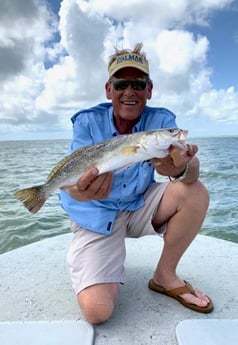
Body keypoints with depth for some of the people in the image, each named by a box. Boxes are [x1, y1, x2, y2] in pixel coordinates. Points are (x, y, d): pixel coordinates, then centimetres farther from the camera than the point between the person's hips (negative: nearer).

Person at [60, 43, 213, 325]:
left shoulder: (161, 120, -9)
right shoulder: (88, 122, -13)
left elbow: (192, 170, -24)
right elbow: (73, 181, -25)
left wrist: (182, 169, -49)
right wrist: (82, 191, -50)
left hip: (140, 207, 3)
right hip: (97, 216, -2)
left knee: (195, 193, -21)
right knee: (97, 310, -19)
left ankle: (165, 276, 0)